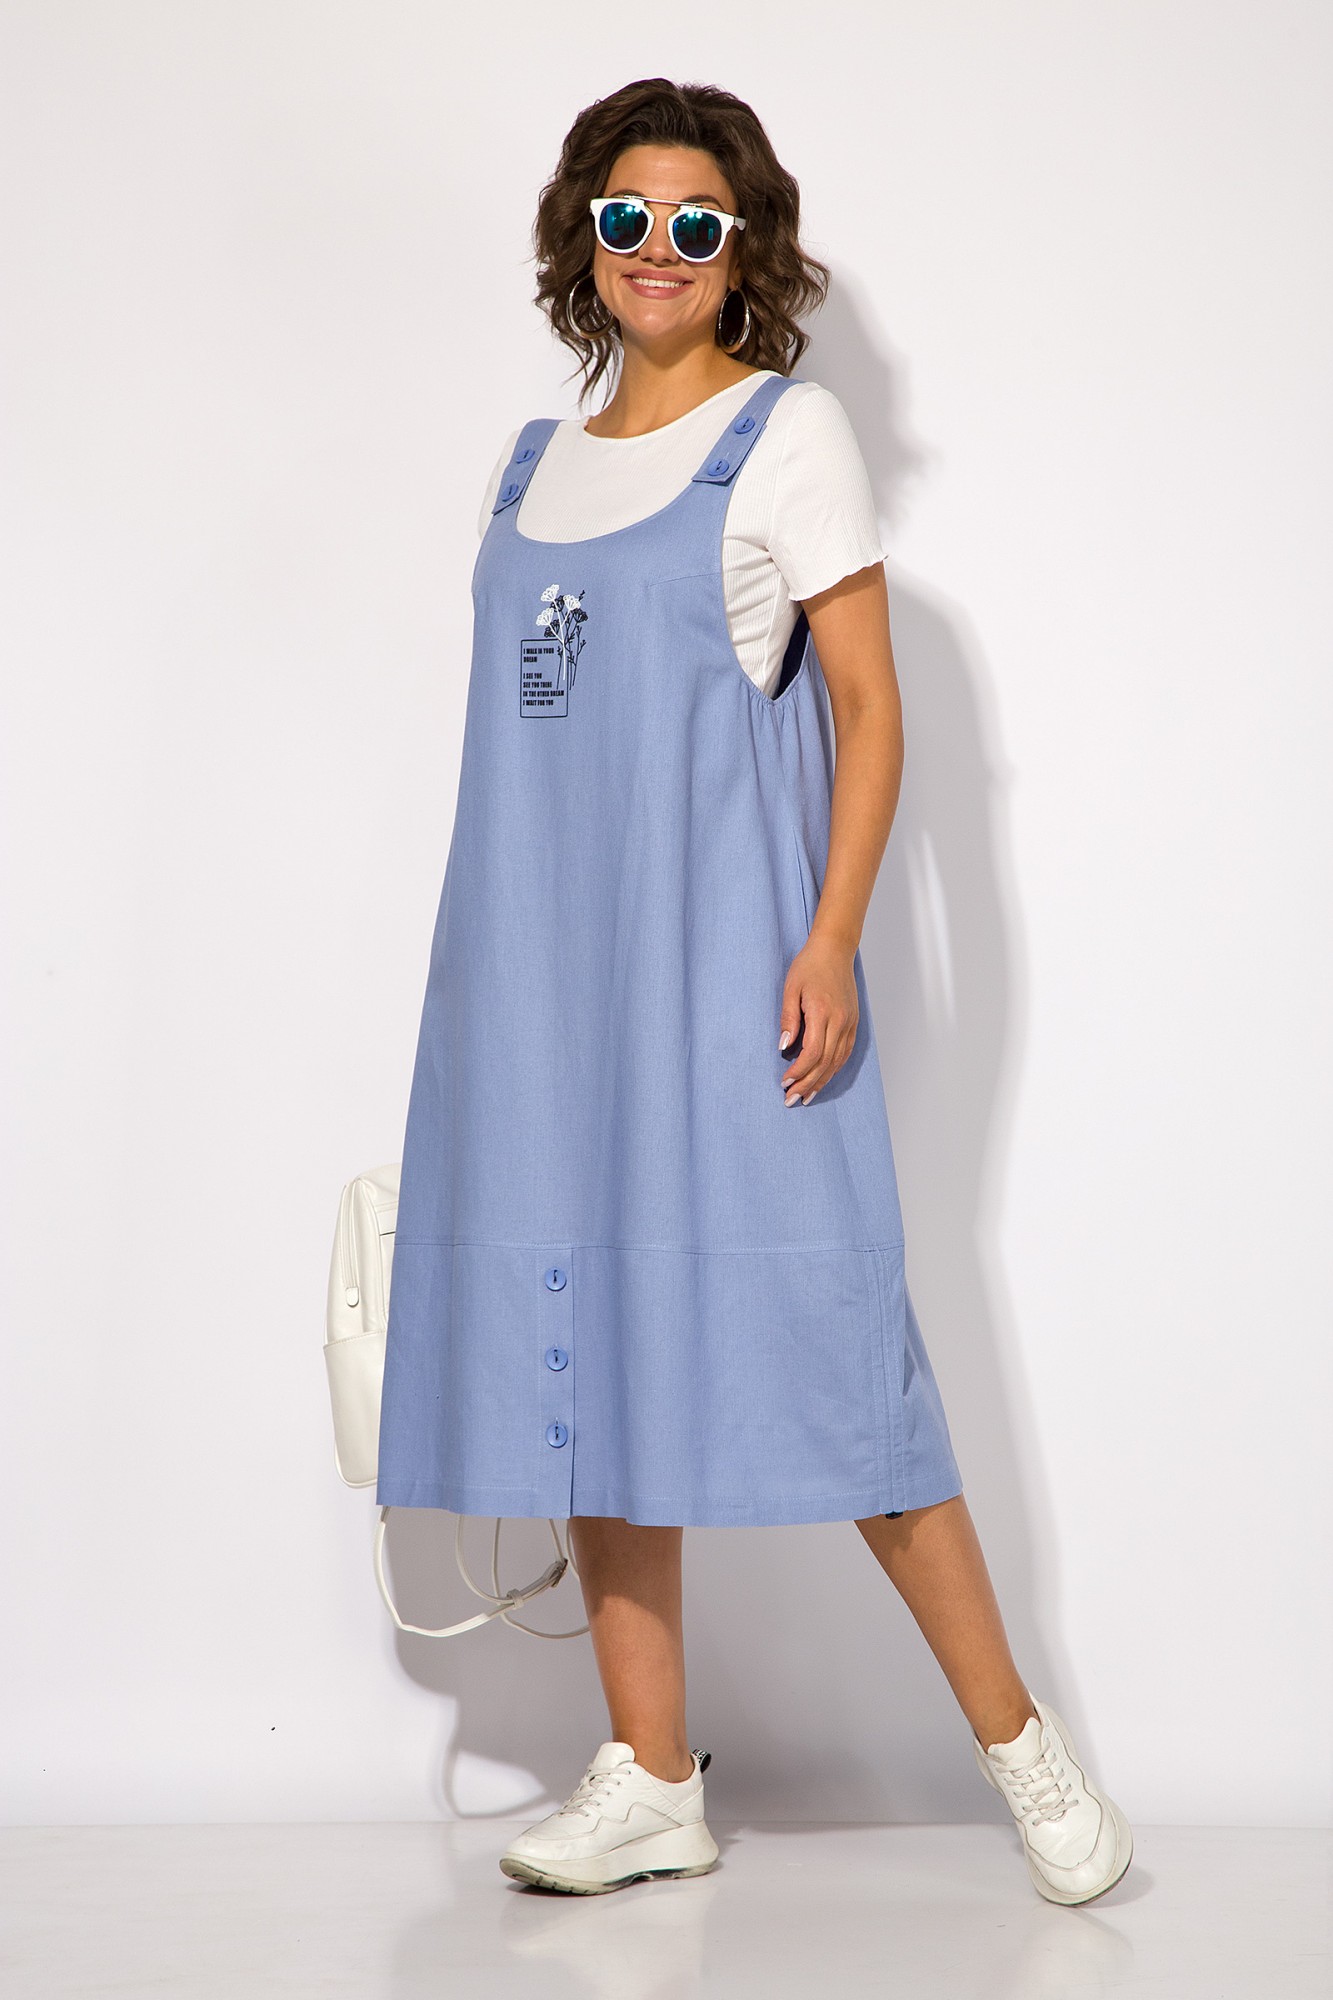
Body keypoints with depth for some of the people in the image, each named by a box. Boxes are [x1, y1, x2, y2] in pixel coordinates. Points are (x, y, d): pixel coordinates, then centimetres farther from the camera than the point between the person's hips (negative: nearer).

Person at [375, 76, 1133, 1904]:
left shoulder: (789, 432, 1)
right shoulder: (539, 462, 17)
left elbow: (868, 707, -4)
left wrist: (831, 938, -15)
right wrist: (497, 975, 15)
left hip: (719, 954, -6)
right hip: (544, 965, 6)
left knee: (809, 1337, -8)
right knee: (582, 1340, 5)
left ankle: (1018, 1737, 6)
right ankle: (652, 1777, 13)